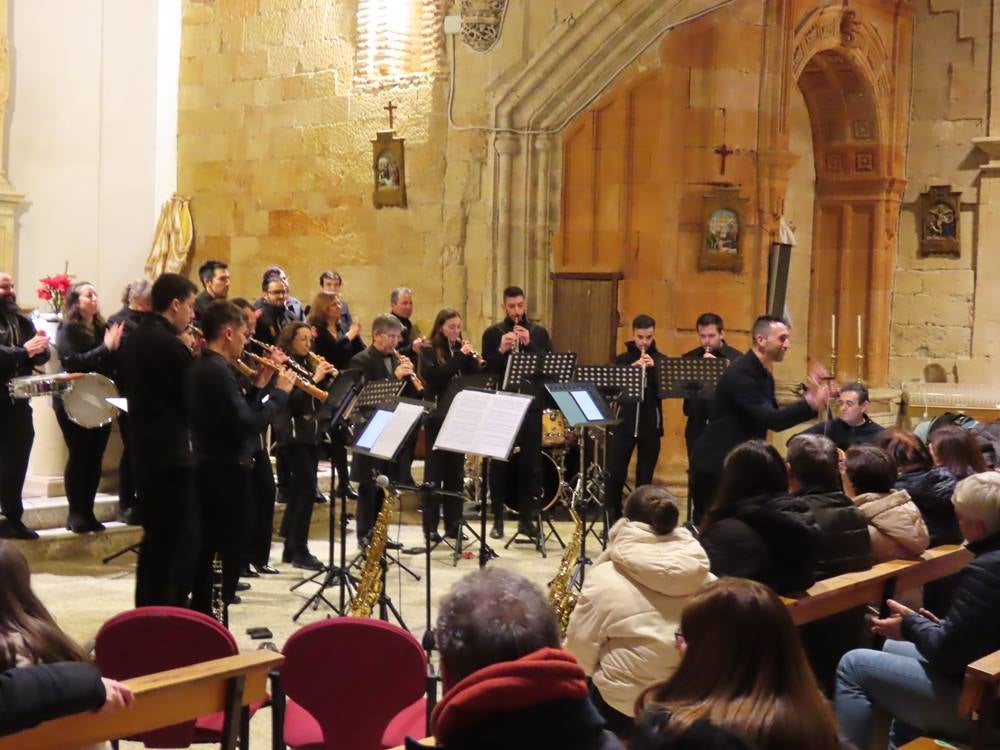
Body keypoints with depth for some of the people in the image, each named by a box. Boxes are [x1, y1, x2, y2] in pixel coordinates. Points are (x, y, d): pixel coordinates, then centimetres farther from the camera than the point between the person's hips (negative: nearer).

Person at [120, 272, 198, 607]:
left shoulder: (136, 338, 11)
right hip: (170, 453, -9)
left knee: (156, 538, 17)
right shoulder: (170, 344, -17)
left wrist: (192, 360, 9)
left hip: (145, 449, 10)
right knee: (180, 542, -3)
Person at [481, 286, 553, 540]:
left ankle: (526, 518, 12)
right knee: (500, 464, 2)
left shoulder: (539, 333, 9)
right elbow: (485, 368, -4)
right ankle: (498, 519, 10)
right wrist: (501, 350, -20)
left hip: (531, 405, 2)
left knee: (530, 464, 4)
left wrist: (529, 344, -13)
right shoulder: (492, 333, 3)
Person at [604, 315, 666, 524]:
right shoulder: (622, 359, 7)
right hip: (623, 423, 0)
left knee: (645, 477, 3)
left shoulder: (660, 361, 6)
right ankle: (612, 520, 10)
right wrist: (632, 369, -18)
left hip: (650, 425, 0)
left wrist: (653, 368, -18)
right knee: (614, 474, -3)